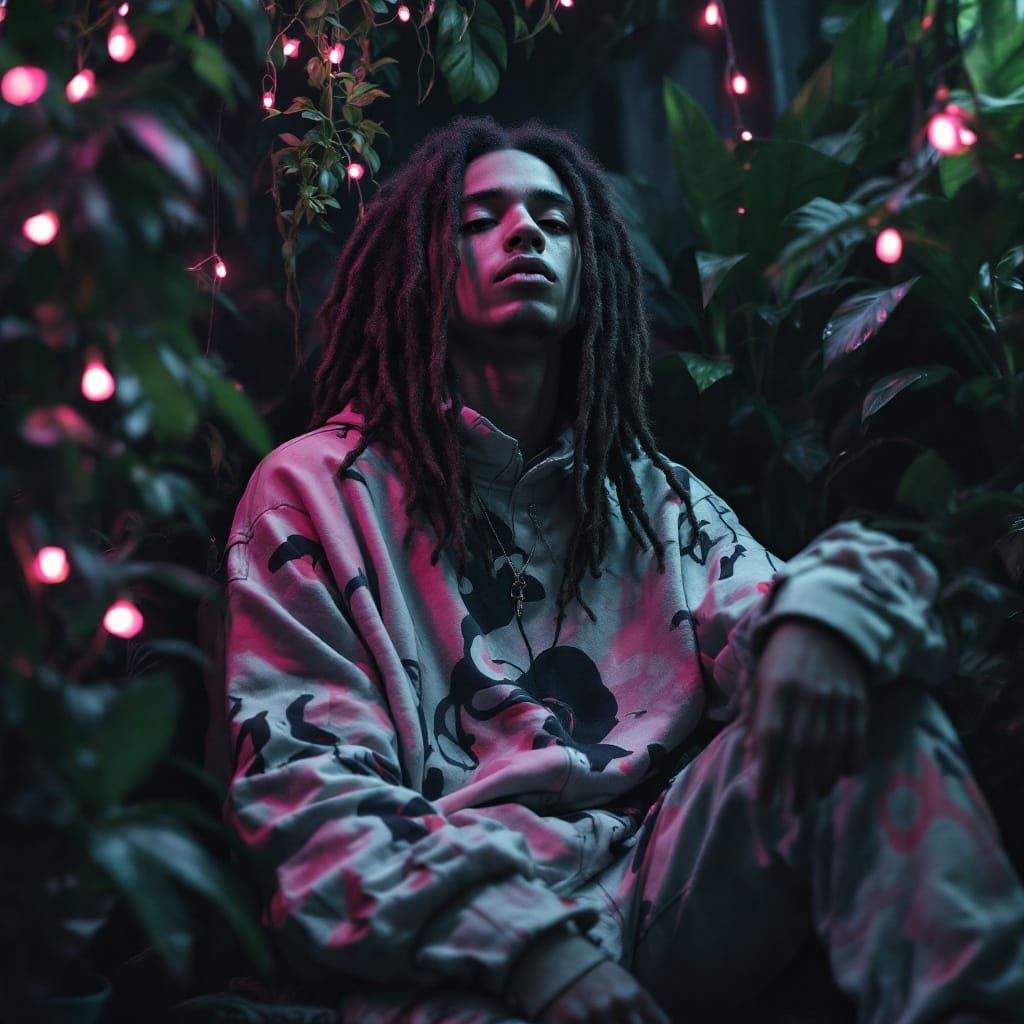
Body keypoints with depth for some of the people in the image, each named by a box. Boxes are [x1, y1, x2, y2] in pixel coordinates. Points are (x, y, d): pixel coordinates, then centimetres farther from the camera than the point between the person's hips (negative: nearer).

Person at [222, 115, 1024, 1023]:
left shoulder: (659, 497, 20)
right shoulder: (314, 491, 6)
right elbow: (305, 785, -4)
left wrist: (830, 605, -24)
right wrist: (530, 943, -19)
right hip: (445, 942, -5)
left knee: (869, 684, -19)